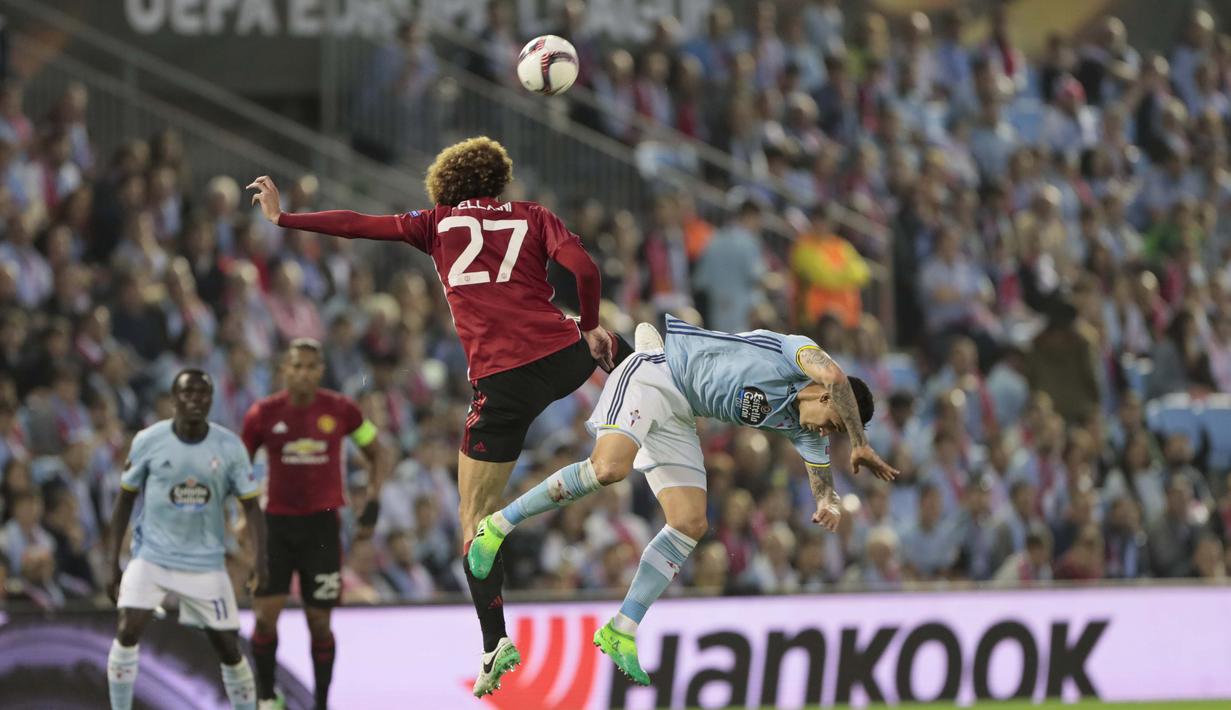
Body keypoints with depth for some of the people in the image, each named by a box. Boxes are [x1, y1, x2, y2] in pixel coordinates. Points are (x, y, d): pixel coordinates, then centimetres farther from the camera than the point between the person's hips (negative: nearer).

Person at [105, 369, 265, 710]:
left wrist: (260, 559, -18)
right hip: (151, 555, -1)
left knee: (228, 647, 2)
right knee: (128, 630, -19)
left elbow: (251, 504, -2)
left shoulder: (229, 446, -5)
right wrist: (113, 563, 0)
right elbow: (125, 501, 3)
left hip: (206, 563, 1)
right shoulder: (148, 441, -6)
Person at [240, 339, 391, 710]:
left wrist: (372, 502, -1)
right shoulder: (263, 414, -3)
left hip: (322, 525, 0)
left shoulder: (341, 410, -4)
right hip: (276, 522, 0)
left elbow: (378, 455, 9)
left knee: (319, 623, 2)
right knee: (265, 615, -9)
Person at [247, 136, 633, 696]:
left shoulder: (439, 224, 10)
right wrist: (588, 327, 13)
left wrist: (282, 218, 17)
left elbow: (358, 225, 8)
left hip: (500, 382, -2)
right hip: (562, 355, 2)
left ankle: (495, 641, -4)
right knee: (611, 348, 39)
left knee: (475, 518, 5)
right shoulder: (534, 218, 11)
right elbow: (584, 269, -3)